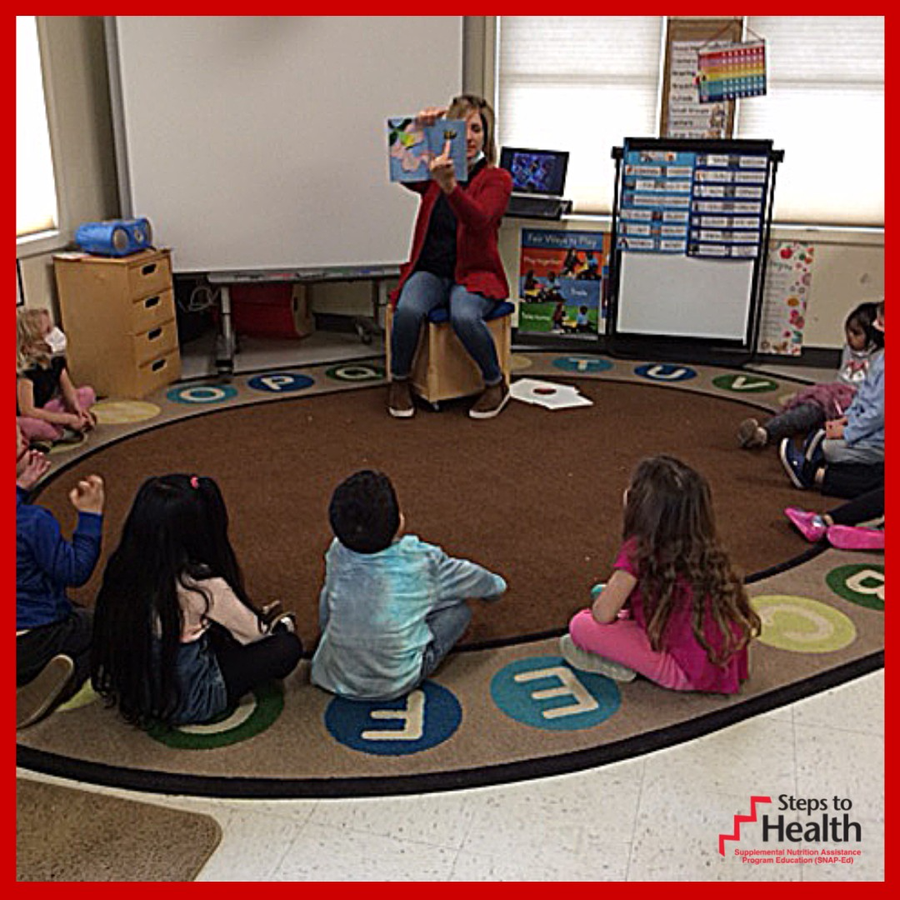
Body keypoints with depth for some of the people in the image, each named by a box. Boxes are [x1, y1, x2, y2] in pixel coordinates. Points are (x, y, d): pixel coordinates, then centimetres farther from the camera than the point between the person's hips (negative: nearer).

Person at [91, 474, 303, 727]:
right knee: (288, 646, 0)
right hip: (186, 704, -6)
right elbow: (254, 633, -11)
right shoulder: (203, 586, -29)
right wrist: (283, 622, 14)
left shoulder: (122, 567, -11)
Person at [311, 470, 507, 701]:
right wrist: (496, 585, 24)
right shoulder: (422, 561, -20)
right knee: (458, 609, 8)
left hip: (334, 678, 3)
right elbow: (469, 576, 1)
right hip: (394, 685, -3)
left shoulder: (338, 552, -11)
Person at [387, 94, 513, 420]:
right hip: (430, 270, 3)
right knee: (408, 309, -31)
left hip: (473, 274, -2)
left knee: (464, 316, -35)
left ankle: (496, 384, -8)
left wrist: (449, 185, -38)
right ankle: (399, 381, -4)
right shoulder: (433, 173, 10)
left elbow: (479, 219, -21)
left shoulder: (497, 178, -1)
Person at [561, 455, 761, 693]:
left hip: (687, 674, -8)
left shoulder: (639, 551, -17)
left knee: (581, 624, -10)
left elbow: (603, 614, -15)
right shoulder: (703, 546, 4)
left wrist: (611, 594, 10)